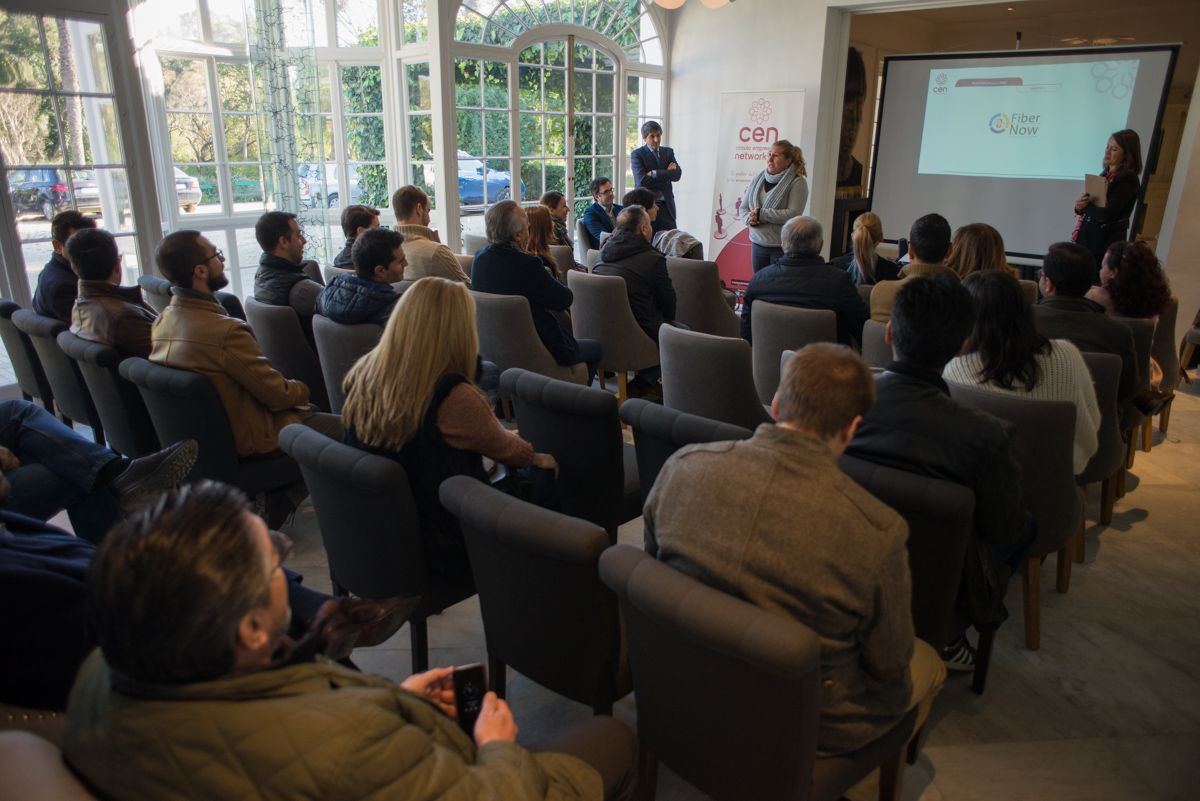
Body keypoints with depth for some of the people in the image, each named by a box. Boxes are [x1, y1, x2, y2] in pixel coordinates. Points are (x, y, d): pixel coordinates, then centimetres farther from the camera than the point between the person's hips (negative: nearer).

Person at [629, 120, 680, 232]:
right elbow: (642, 181, -15)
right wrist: (666, 174, -9)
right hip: (645, 205, -4)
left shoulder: (668, 152, 13)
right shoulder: (637, 154, -1)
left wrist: (654, 174, -12)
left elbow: (677, 174, -2)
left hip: (666, 205, 4)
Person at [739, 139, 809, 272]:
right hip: (757, 244, 5)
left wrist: (761, 214, -18)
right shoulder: (758, 179, 8)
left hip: (783, 247, -5)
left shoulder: (797, 182, -8)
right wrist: (749, 218, -12)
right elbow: (743, 208, 11)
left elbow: (793, 214, -18)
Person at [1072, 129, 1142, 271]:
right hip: (1087, 238, 8)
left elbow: (1106, 215, -20)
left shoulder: (1127, 180, -12)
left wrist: (1084, 205, -4)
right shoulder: (1106, 174, 13)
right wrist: (1080, 205, -7)